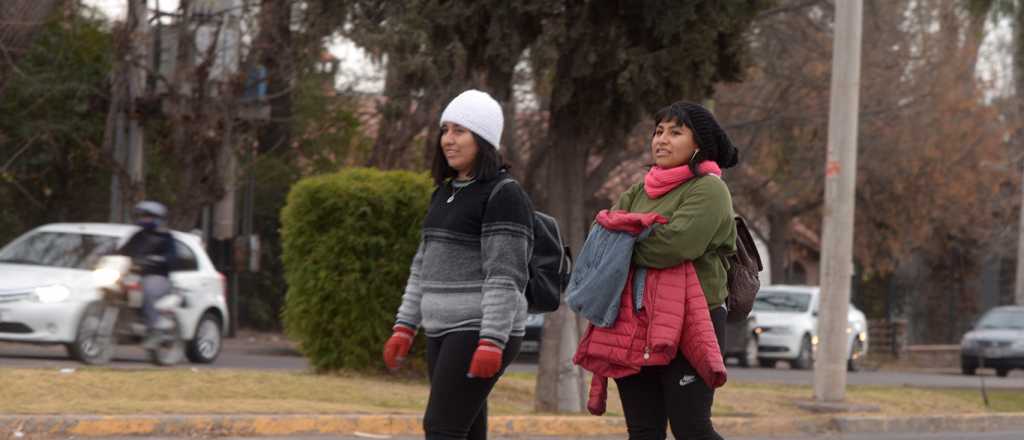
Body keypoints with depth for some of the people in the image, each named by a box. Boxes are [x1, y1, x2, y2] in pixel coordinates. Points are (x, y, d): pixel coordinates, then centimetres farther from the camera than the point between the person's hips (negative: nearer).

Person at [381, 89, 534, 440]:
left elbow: (506, 275, -18)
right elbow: (425, 266, 19)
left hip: (482, 332, -9)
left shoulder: (504, 195, -11)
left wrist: (492, 343, -24)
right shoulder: (446, 193, 16)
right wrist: (405, 327, 12)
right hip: (445, 332, 9)